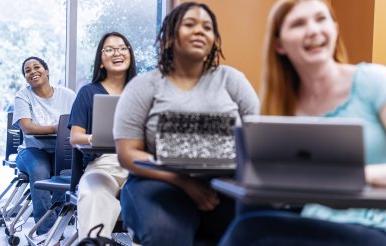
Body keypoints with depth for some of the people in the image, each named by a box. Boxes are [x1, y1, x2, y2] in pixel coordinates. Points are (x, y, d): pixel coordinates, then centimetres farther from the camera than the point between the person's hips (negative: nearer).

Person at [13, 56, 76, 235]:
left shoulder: (67, 95, 7)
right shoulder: (23, 96, 2)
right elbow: (27, 128, -14)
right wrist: (57, 128, -29)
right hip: (33, 151, -1)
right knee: (39, 170, -34)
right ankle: (47, 231, -24)